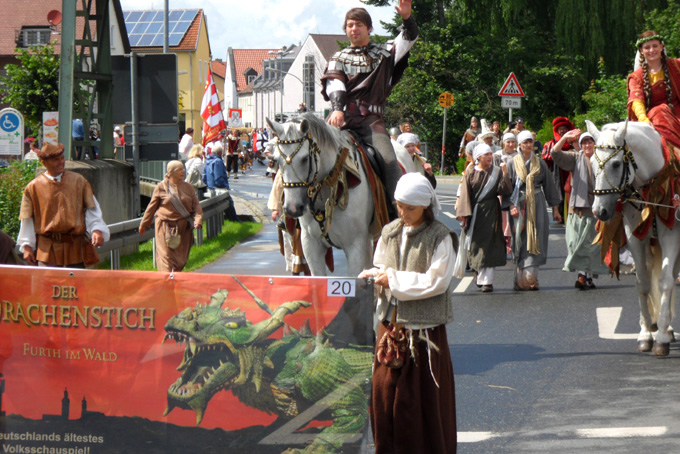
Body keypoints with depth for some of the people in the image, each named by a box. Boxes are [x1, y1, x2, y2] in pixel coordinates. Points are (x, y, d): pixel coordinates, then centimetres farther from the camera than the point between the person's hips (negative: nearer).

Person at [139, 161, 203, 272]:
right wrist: (144, 224, 11)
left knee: (180, 258, 6)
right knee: (166, 255, -10)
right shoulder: (161, 187, -1)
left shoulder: (188, 188, 6)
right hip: (166, 225, -3)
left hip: (183, 227, 3)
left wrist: (198, 220, -13)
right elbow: (152, 207, 6)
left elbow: (196, 206, 6)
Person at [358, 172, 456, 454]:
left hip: (424, 327, -5)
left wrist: (394, 279, -13)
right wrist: (374, 276, -4)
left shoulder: (439, 237, -8)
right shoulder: (389, 233, 10)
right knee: (384, 388, 6)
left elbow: (436, 281, -13)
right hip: (390, 323, 5)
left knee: (424, 396, -1)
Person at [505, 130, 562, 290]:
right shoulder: (513, 164, 4)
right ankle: (521, 278, 2)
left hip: (537, 205, 1)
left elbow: (549, 186, 11)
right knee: (521, 241, -1)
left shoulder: (540, 163, 8)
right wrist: (511, 206, -14)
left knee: (534, 241, -5)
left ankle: (531, 277, -5)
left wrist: (555, 209, 9)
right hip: (519, 204, -1)